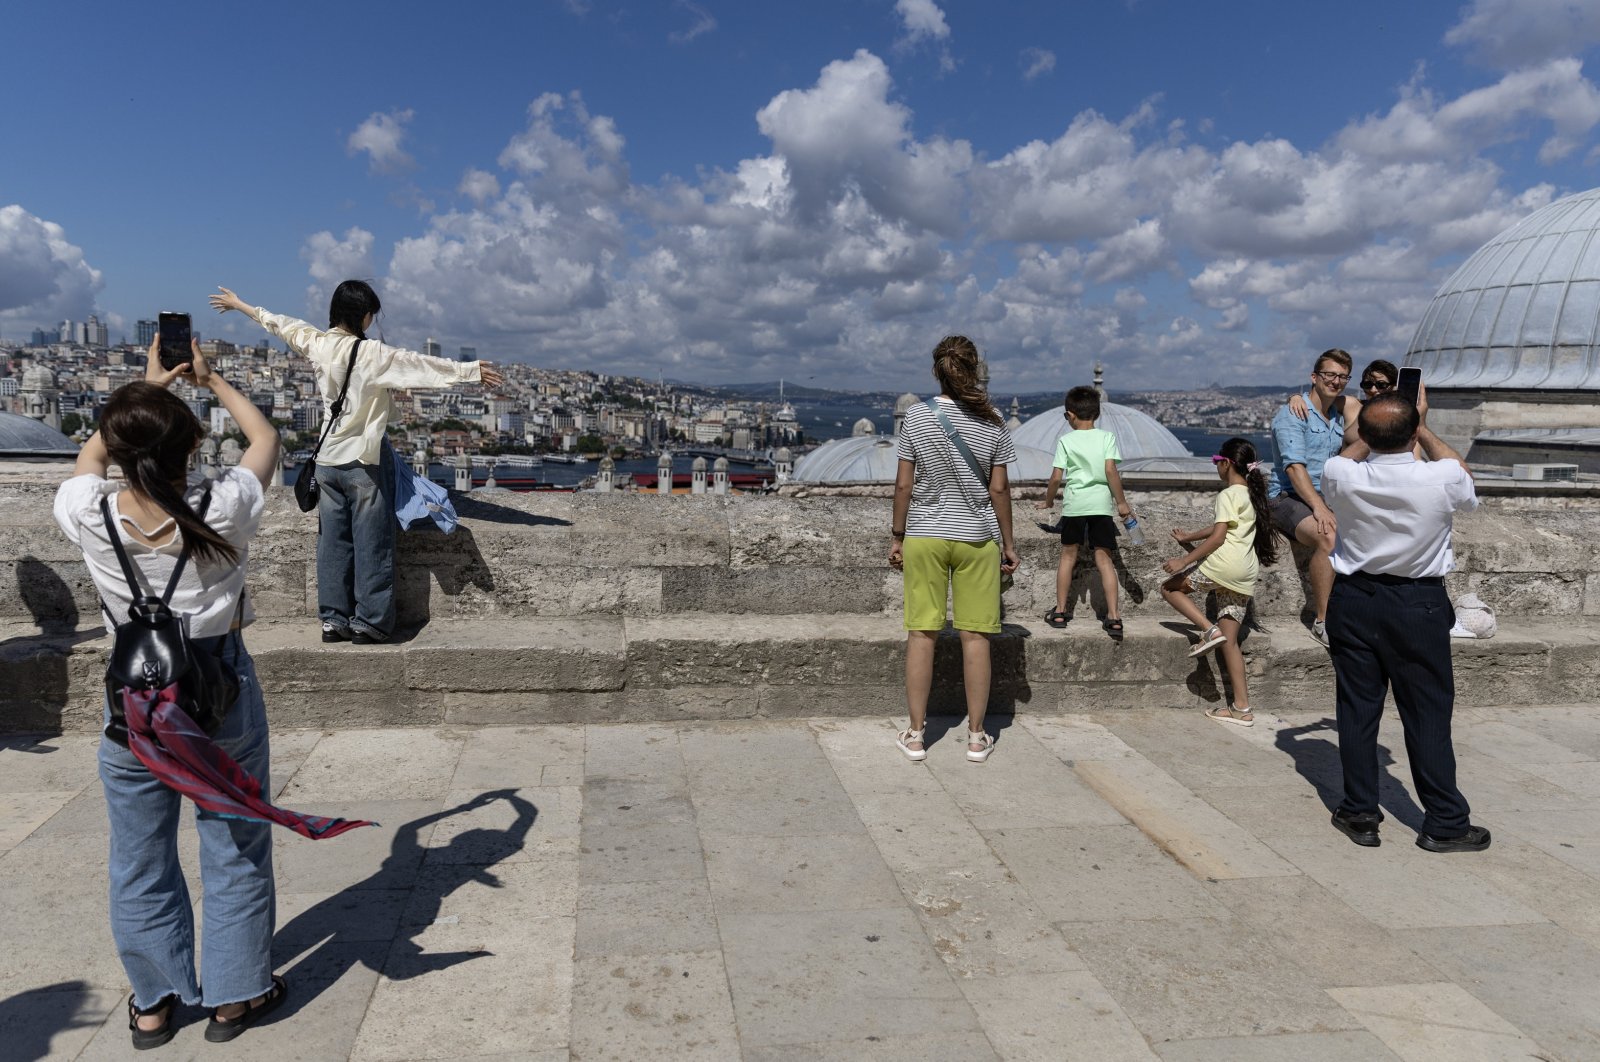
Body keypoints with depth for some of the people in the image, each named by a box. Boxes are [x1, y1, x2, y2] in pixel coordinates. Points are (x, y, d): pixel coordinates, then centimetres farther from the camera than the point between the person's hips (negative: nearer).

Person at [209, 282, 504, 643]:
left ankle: (333, 619, 13)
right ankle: (369, 621, 2)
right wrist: (471, 371, -18)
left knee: (333, 541, 10)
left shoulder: (315, 343, 3)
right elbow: (422, 365, -19)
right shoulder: (372, 353, -16)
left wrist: (240, 304, 36)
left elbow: (280, 324, 19)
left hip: (327, 460, 6)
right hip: (363, 461, -6)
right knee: (372, 544, 0)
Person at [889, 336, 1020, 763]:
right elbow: (999, 489, -1)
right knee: (975, 637, 6)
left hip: (924, 536, 0)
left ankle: (915, 735, 12)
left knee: (921, 634, 5)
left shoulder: (916, 417, -4)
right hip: (977, 537, 0)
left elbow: (904, 484, -3)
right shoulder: (992, 422, -3)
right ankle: (976, 736, 14)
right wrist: (1008, 542, 8)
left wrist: (896, 536, 7)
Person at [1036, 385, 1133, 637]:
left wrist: (1048, 501, 14)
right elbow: (1110, 471, -7)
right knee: (1104, 559, 1)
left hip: (1074, 503, 0)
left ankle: (1060, 612, 17)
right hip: (1101, 503, 0)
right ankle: (1113, 616, -5)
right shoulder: (1107, 437, 2)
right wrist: (1122, 502, -2)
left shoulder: (1065, 441, 2)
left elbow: (1056, 477, -2)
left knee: (1068, 556, 13)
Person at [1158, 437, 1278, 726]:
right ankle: (1242, 708, 4)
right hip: (1244, 575, 9)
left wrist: (1184, 560, -14)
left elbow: (1218, 537, -16)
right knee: (1230, 641, 8)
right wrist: (1188, 537, 42)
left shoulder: (1228, 495, -8)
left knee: (1170, 587, 11)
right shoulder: (1250, 494, 20)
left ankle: (1209, 629, -7)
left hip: (1224, 565, -9)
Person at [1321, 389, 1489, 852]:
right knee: (1428, 714, 6)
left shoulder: (1343, 478, -14)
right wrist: (1422, 429, 17)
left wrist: (1370, 433, 17)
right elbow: (1463, 475, 11)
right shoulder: (1441, 479, -17)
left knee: (1357, 708, 9)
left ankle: (1359, 813, 18)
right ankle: (1445, 823, 15)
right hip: (1419, 605, -1)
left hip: (1354, 601, 2)